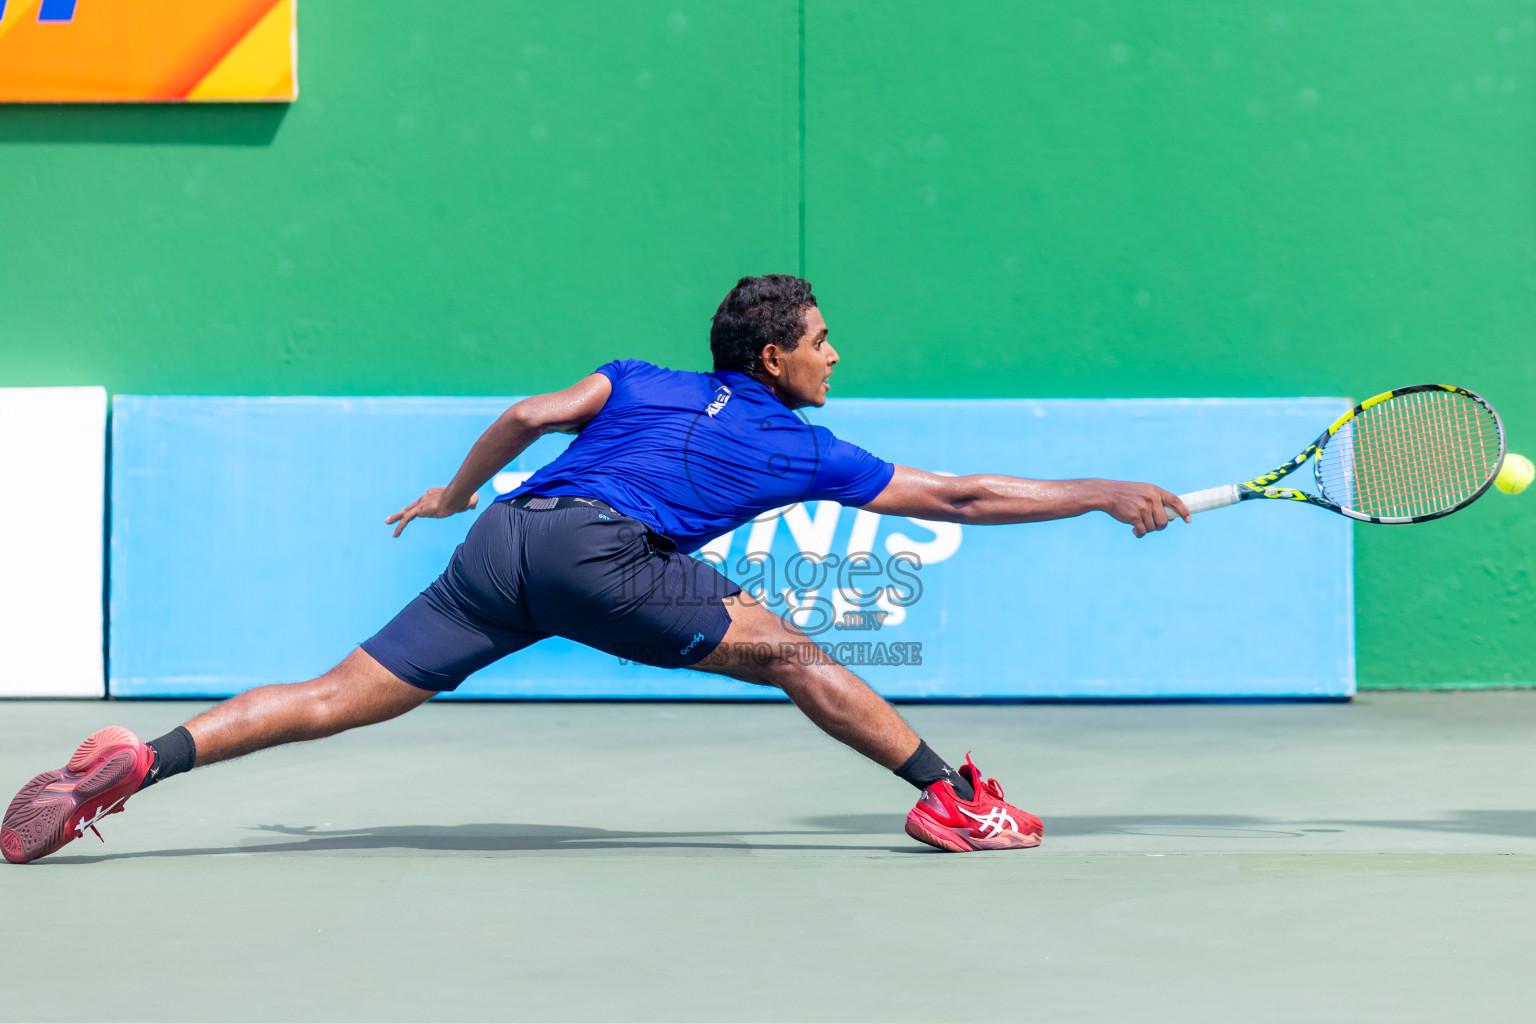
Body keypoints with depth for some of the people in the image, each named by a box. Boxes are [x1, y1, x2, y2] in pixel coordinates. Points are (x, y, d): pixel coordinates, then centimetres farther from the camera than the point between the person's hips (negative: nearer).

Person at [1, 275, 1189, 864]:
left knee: (337, 697, 0)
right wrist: (1108, 496, 27)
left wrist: (458, 489, 35)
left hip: (503, 537, 6)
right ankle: (953, 796, 7)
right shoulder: (802, 451, 16)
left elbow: (530, 414, 18)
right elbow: (959, 498, 19)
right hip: (597, 547, -6)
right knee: (784, 650, 5)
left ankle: (137, 762, -11)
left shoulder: (643, 382, 28)